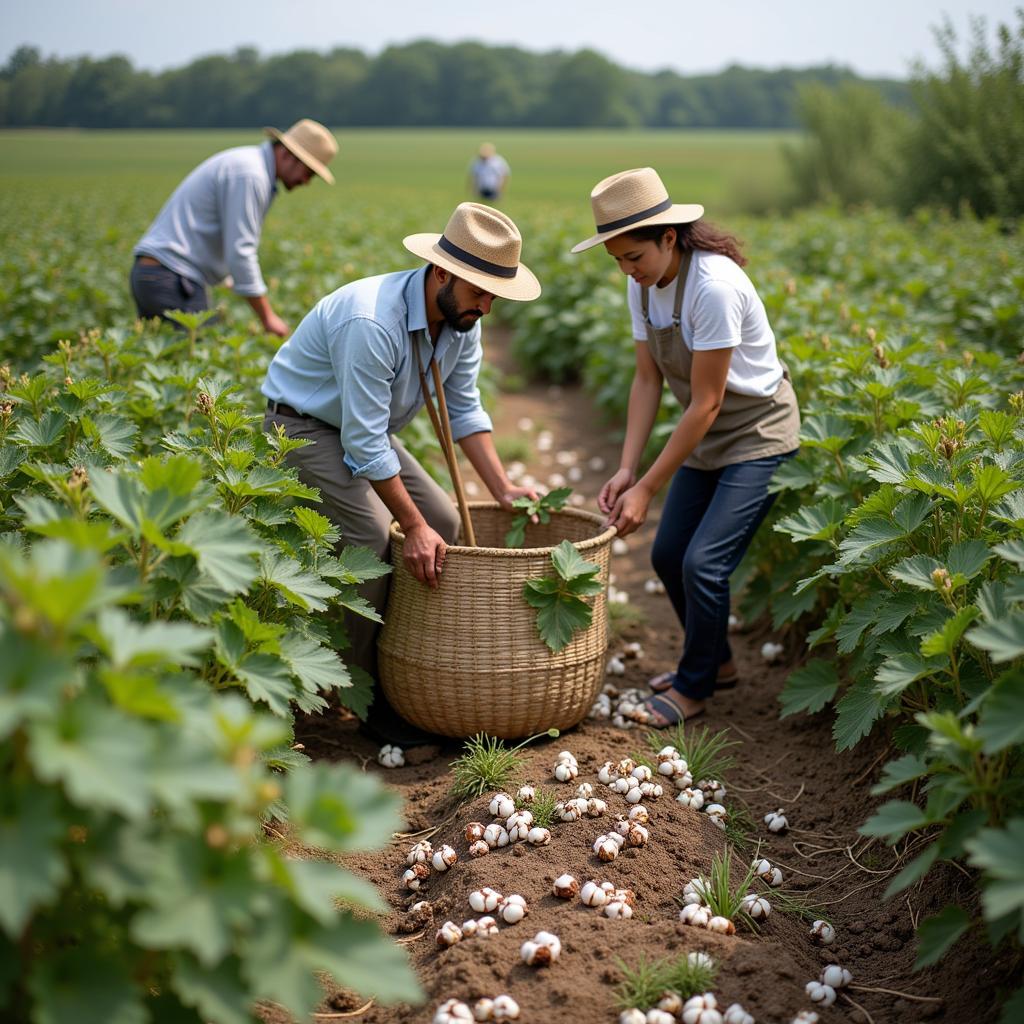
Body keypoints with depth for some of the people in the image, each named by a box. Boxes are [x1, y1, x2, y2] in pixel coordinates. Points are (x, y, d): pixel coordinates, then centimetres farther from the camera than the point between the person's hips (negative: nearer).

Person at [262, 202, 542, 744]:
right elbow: (364, 441, -33)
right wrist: (412, 527, -30)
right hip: (302, 423, -8)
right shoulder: (372, 322, -36)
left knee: (443, 520, 0)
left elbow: (464, 409, 0)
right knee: (368, 532, -25)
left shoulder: (462, 320, -10)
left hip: (365, 427, 9)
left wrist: (503, 488, -8)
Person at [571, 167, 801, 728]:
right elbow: (647, 380, 0)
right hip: (706, 438, 8)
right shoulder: (642, 286, -5)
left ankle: (694, 686, 10)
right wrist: (625, 470, -10)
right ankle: (716, 661, 31)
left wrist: (646, 489, -23)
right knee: (667, 555, 10)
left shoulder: (713, 286, -29)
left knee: (703, 562, -13)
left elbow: (705, 404, -26)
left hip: (758, 435, -8)